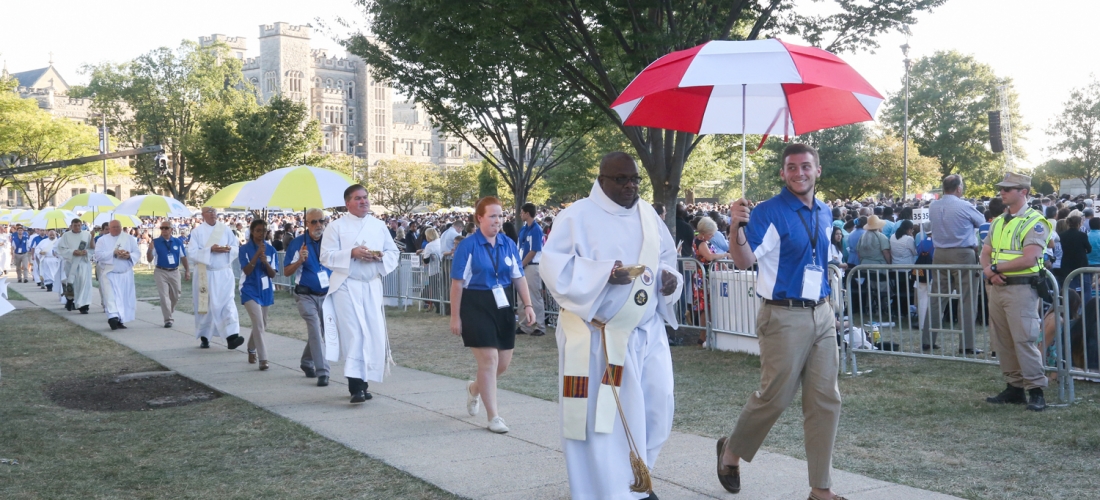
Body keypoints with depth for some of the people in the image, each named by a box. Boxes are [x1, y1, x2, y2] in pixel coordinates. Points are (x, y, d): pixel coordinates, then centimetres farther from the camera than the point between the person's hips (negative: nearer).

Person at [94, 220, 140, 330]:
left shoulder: (130, 238, 8)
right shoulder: (103, 240, 4)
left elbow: (137, 253, 4)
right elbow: (98, 255, -8)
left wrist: (129, 256, -17)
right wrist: (113, 253, -20)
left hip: (126, 274, 3)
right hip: (109, 274, -2)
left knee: (125, 297, 5)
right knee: (111, 296, -15)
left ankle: (120, 321, 14)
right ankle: (113, 317, -26)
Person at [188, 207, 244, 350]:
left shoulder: (226, 230, 6)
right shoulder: (197, 231, -2)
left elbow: (236, 248, 8)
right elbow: (191, 252, -9)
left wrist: (229, 249, -14)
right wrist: (210, 250, -20)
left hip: (224, 273, 1)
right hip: (205, 274, -1)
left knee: (227, 302, -10)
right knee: (205, 306, 7)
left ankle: (231, 337, -18)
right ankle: (204, 337, 21)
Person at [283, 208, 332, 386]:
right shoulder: (297, 243, -7)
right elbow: (286, 272, -5)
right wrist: (300, 260, -23)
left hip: (327, 295, 3)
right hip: (307, 296, -3)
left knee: (320, 331, 14)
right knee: (315, 330, -15)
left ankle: (307, 362, 37)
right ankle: (322, 371, -14)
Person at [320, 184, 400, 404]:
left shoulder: (379, 226, 12)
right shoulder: (336, 226, 1)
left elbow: (394, 252, 12)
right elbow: (326, 257, -5)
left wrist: (381, 256, -10)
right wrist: (351, 253, -19)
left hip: (372, 286, 4)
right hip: (346, 286, -4)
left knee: (374, 335, 3)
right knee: (354, 334, -10)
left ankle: (363, 382, 16)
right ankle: (356, 386, -10)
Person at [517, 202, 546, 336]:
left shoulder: (536, 229, -12)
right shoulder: (523, 229, 12)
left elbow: (533, 251, -15)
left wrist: (521, 265, -11)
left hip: (532, 266, -8)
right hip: (523, 266, 8)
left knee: (535, 298, -4)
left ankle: (540, 327, 2)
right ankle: (524, 325, 20)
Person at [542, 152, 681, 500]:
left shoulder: (648, 215, 11)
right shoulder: (578, 216, -8)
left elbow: (665, 258, 20)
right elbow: (555, 268, -16)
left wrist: (669, 279, -3)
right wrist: (603, 274, -27)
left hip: (648, 331, 6)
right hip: (598, 334, -6)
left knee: (656, 406, 9)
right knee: (598, 413, -2)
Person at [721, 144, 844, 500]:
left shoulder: (824, 213, 11)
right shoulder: (769, 212, -10)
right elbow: (744, 260, -22)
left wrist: (828, 303, 18)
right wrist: (736, 227, -39)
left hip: (821, 314, 7)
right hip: (784, 317, -6)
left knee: (825, 401, 5)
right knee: (775, 397, 0)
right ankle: (731, 451, 27)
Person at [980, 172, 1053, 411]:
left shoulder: (1034, 222, -8)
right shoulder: (998, 222, 16)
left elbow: (1029, 259, -19)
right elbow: (985, 253, 14)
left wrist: (995, 267, -11)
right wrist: (989, 271, -8)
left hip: (1021, 288, -8)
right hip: (997, 287, 8)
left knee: (1023, 340, -9)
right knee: (1002, 341, 10)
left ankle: (1036, 390, 0)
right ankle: (1014, 387, 19)